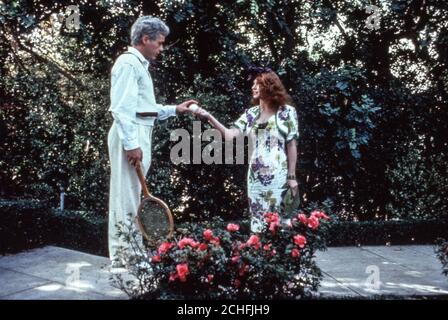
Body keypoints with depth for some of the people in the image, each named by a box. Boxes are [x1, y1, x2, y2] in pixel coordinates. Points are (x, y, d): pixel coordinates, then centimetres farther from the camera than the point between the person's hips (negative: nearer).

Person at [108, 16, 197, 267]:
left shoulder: (140, 65, 21)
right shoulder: (128, 63, -10)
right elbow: (121, 107, -19)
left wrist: (175, 109, 21)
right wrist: (131, 143, -23)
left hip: (139, 135, 11)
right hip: (130, 136, -11)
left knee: (132, 196, 14)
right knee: (126, 197, -8)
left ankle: (128, 253, 22)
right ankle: (123, 258, -4)